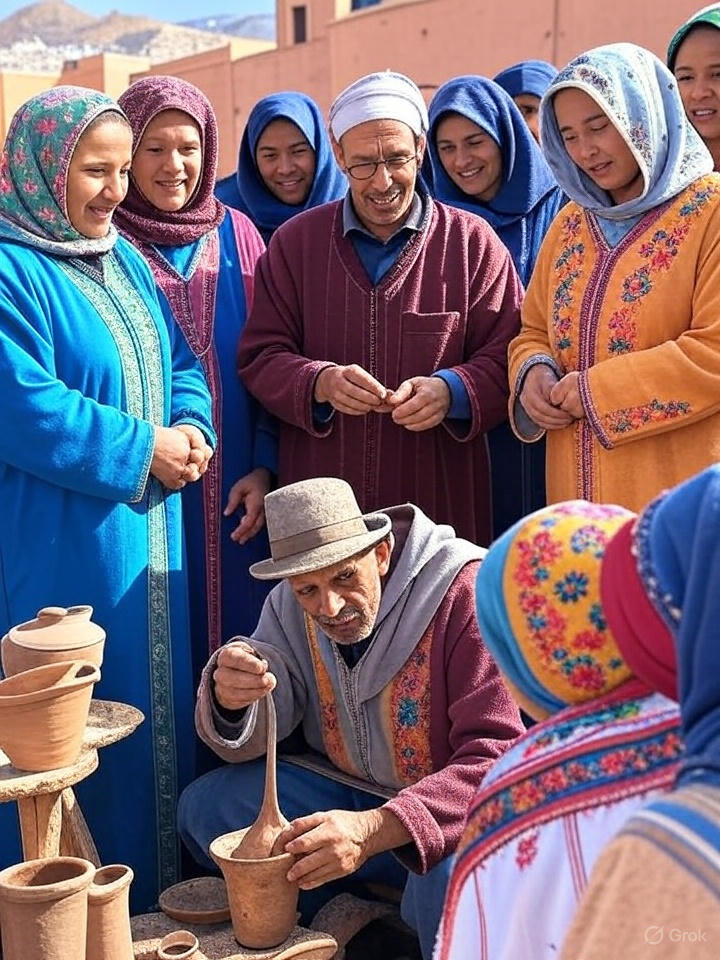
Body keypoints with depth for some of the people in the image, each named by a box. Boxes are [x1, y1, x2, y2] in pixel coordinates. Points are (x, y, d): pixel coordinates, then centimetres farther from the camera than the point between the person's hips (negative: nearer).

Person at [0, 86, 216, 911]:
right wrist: (140, 449, -16)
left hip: (150, 533, 9)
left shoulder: (122, 260, 13)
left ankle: (161, 884, 30)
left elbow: (179, 365, 16)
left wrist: (190, 427, -4)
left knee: (158, 702, 16)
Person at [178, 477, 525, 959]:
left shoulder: (465, 592, -23)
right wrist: (229, 698, -31)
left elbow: (501, 757, -28)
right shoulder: (290, 607, -3)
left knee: (452, 876, -38)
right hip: (349, 794, 6)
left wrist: (375, 830, -41)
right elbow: (249, 743, -4)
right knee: (205, 807, -9)